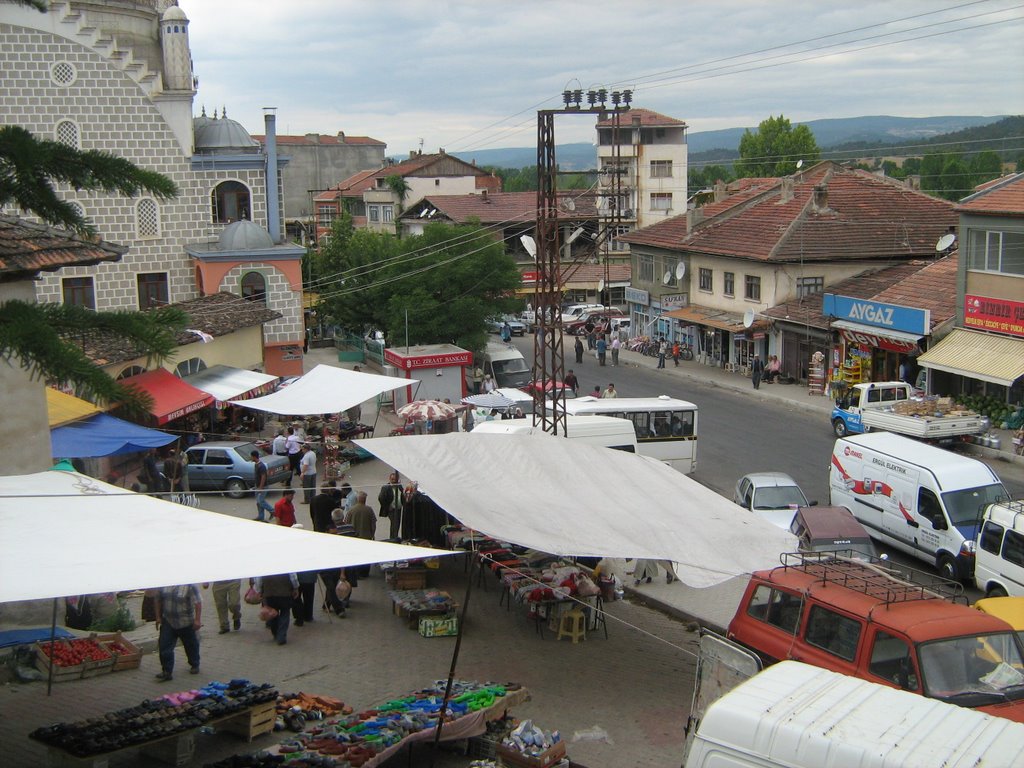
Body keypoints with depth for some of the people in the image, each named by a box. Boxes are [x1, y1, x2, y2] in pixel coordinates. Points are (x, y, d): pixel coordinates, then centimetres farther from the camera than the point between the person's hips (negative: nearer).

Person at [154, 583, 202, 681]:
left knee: (191, 645, 13)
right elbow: (158, 601, 9)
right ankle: (167, 671, 0)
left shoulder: (190, 585, -17)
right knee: (164, 646, -5)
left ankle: (195, 665, 35)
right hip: (167, 621, 3)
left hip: (186, 622, -3)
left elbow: (198, 602, -17)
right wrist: (158, 617, 7)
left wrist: (198, 620, -20)